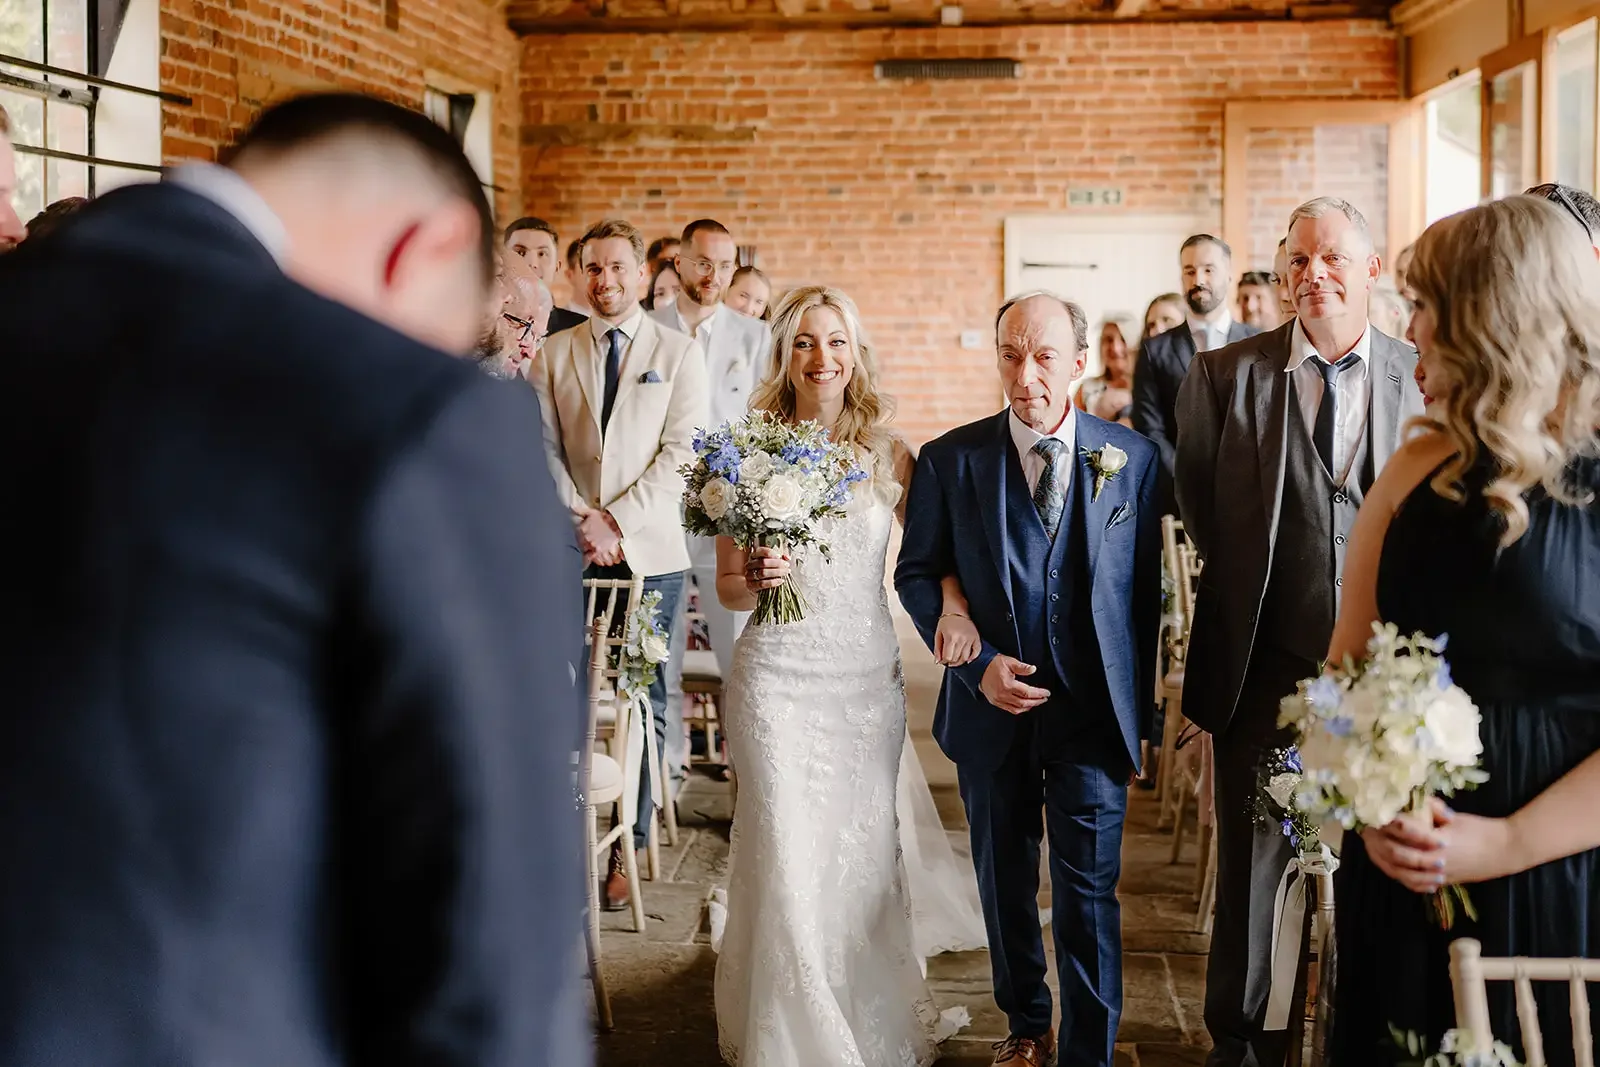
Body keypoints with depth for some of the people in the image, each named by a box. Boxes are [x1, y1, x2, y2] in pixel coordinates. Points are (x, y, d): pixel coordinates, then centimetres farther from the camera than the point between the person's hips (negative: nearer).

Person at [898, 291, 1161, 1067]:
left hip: (1094, 712, -1)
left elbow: (1148, 589, 1)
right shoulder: (950, 460, -4)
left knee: (1089, 895, -1)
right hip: (993, 709, 2)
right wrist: (975, 665, -12)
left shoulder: (1132, 458, -3)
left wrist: (1145, 714, 1)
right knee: (1004, 884, 17)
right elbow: (916, 574, 2)